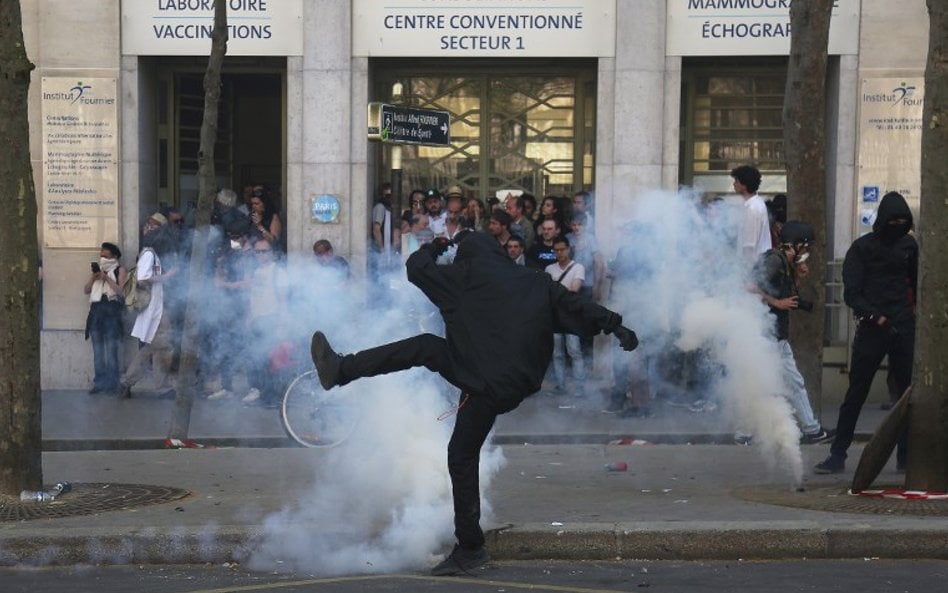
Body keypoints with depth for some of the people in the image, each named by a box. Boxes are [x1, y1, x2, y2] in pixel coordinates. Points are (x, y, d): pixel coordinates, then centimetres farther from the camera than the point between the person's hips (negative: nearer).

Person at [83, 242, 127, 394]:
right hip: (96, 311, 6)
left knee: (111, 350, -9)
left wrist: (106, 278, -14)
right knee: (98, 350, 6)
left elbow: (121, 290, -9)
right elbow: (86, 290, 13)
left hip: (111, 311, -5)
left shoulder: (120, 270, 3)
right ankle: (99, 382, 9)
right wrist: (93, 277, -3)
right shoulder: (97, 269, 19)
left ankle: (111, 384, -6)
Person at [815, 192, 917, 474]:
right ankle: (838, 454, 4)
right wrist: (875, 316, -17)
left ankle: (906, 455, 14)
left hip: (904, 327, 4)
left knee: (909, 392, 4)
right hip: (871, 329, -4)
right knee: (855, 394, -2)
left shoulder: (909, 246, 10)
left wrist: (916, 312, 10)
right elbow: (851, 294, -6)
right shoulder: (862, 248, -2)